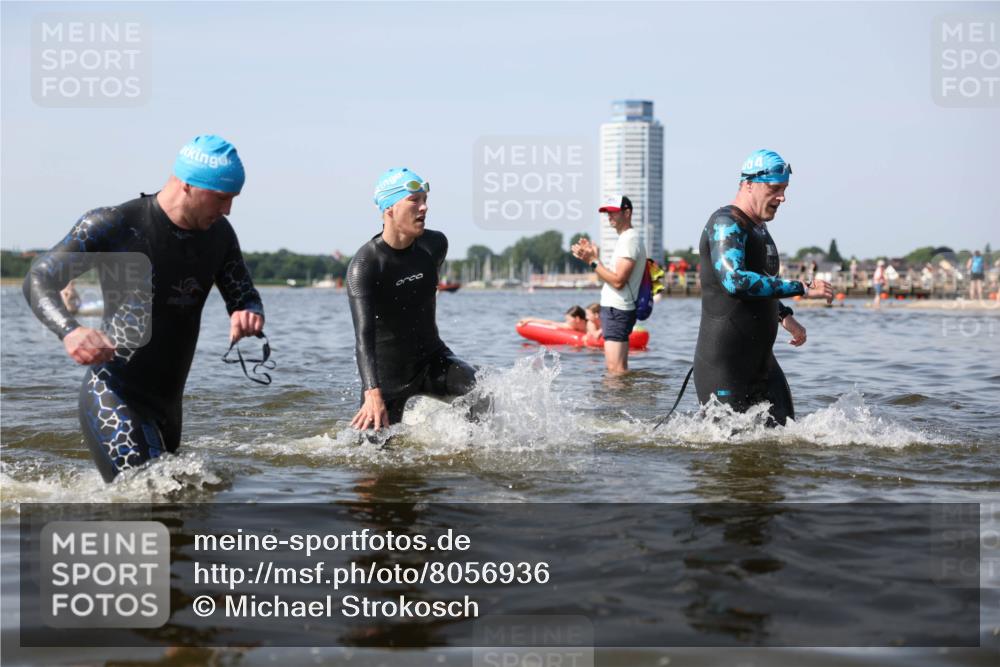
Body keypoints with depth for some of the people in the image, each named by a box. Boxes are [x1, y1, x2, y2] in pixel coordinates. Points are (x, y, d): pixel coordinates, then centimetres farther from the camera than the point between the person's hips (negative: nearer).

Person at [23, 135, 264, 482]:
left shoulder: (218, 234, 7)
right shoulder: (114, 225, -11)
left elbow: (245, 297, 14)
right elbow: (38, 282, -13)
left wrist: (249, 315, -13)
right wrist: (70, 331, -35)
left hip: (167, 402, 8)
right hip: (111, 396, -7)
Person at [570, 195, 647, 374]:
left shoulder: (630, 240, -14)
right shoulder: (627, 238, 19)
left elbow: (618, 281, -21)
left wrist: (593, 261, -16)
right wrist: (593, 257, 10)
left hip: (616, 311, -11)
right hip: (615, 309, 11)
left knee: (616, 369, -13)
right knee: (619, 368, 13)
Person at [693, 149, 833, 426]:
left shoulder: (758, 227, 17)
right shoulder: (726, 223, -14)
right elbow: (735, 281, -31)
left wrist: (783, 315, 20)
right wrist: (802, 288, -29)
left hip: (761, 359, 9)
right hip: (724, 363, -9)